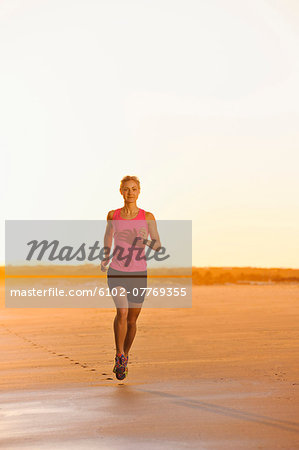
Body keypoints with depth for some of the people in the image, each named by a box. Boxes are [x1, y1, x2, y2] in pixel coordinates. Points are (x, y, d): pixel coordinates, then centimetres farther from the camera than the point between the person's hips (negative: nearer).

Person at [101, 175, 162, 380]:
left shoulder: (147, 217, -1)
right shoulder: (113, 215, 3)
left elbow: (158, 245, 0)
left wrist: (146, 241, -20)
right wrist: (105, 259, 9)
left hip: (138, 273, 1)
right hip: (116, 272, -1)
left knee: (132, 320, 9)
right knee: (122, 311, -24)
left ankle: (124, 359, 31)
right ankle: (120, 356, -10)